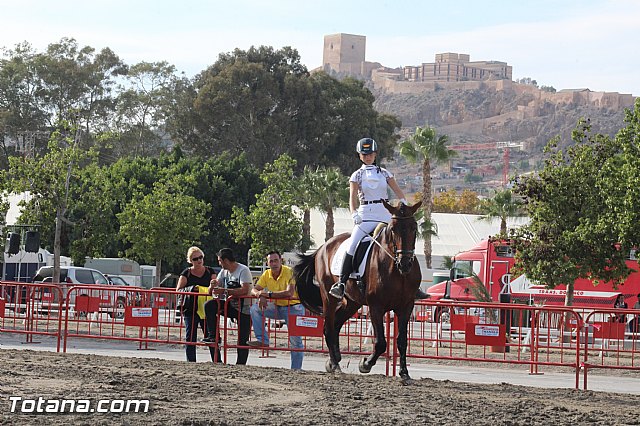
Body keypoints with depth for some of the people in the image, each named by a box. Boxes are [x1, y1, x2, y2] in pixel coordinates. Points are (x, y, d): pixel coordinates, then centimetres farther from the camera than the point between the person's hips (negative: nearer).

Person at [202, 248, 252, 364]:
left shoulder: (243, 270, -15)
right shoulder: (224, 271, 9)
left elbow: (245, 290, -31)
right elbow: (211, 292, 10)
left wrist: (224, 291, -31)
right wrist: (213, 286, -16)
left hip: (244, 309, -7)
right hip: (230, 305, 7)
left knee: (242, 341, -9)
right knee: (209, 306, -15)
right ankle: (213, 336, -17)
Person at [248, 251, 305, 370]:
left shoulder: (289, 272, -19)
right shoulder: (266, 274, -1)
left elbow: (290, 293, -31)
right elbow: (254, 290, -1)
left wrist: (268, 294, -28)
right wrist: (260, 295, -26)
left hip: (293, 307, -5)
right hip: (277, 308, 5)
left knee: (295, 340, -10)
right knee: (254, 309, -14)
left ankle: (296, 368, 0)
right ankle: (262, 339, -16)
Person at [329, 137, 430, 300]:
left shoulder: (384, 173, 14)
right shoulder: (357, 175, 8)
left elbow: (398, 192, 7)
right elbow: (353, 197, -3)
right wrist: (354, 215, -21)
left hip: (385, 215, 2)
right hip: (365, 216, -2)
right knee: (352, 247, -22)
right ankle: (341, 283, -22)